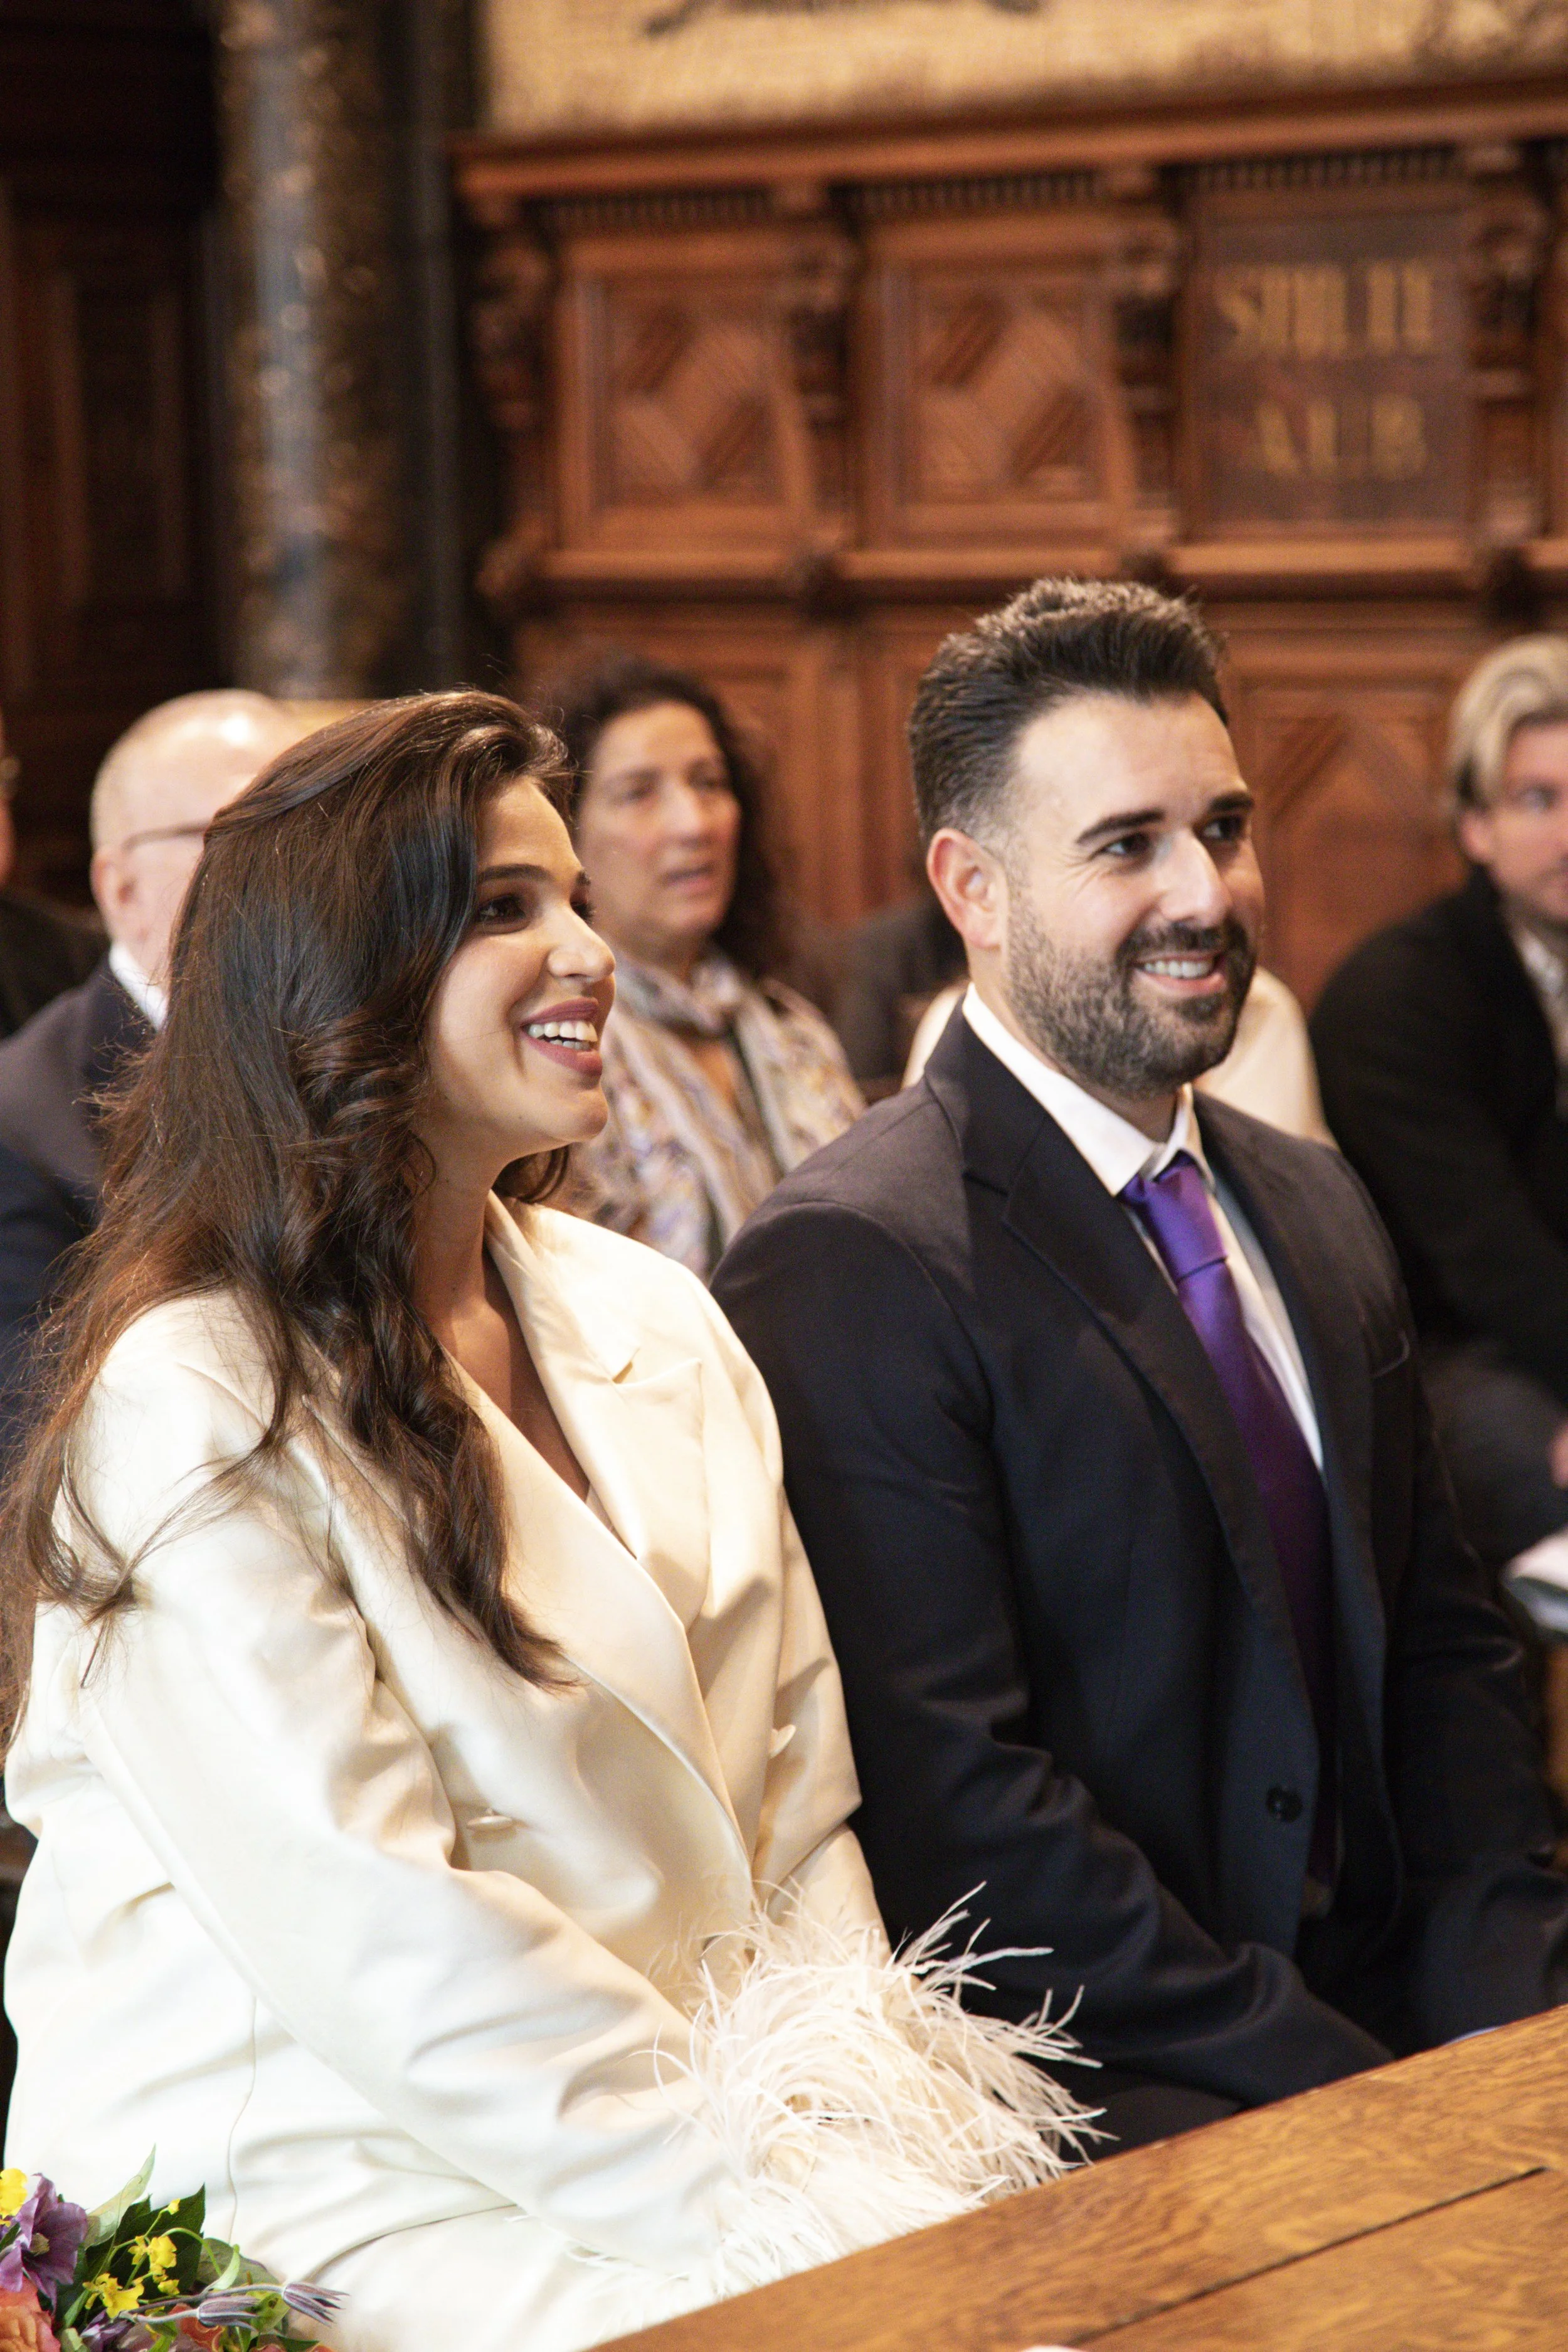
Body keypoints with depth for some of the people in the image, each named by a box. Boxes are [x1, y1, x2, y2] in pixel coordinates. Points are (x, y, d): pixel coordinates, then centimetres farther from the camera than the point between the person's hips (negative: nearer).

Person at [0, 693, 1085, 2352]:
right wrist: (772, 2188, -17)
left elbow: (798, 1792, 10)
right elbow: (381, 1943, -17)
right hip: (331, 2196, -6)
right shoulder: (197, 1404, -12)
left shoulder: (654, 1323, 11)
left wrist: (854, 2092, -6)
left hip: (674, 2087, 6)